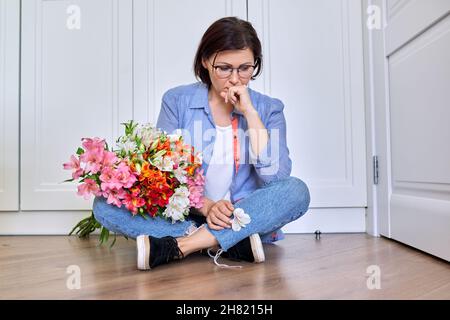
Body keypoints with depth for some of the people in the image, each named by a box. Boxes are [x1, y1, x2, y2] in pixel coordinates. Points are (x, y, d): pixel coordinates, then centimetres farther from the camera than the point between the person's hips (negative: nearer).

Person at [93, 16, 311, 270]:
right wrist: (206, 206, -22)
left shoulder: (268, 109, 1)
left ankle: (177, 246, -27)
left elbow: (276, 177, -13)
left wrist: (250, 113, -15)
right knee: (105, 204, -19)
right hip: (184, 214, 1)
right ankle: (235, 244, -27)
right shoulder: (177, 101, -1)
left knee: (296, 190, -27)